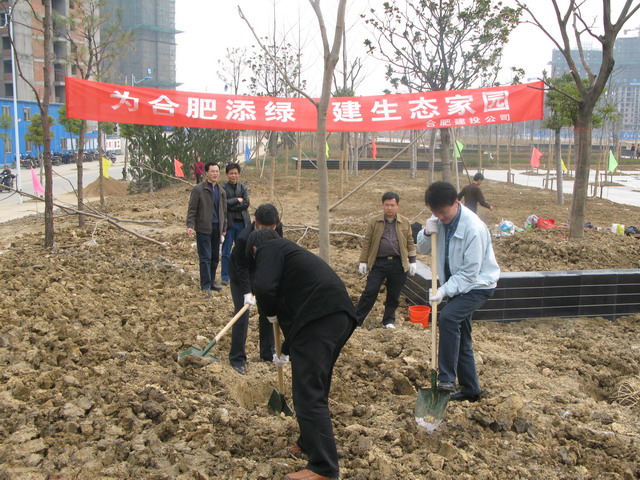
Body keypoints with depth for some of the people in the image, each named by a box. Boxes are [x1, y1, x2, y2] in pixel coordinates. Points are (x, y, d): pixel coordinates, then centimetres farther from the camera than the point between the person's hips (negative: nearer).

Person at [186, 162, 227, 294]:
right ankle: (205, 285, 0)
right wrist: (190, 225, -15)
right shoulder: (198, 189, -4)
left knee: (215, 257, 9)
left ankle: (211, 282, 20)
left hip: (216, 228, 6)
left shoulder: (221, 191, 13)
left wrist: (223, 229, 16)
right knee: (205, 257, -6)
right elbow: (192, 209, -6)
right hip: (203, 228, -6)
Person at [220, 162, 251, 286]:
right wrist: (237, 200, -12)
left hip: (242, 222, 4)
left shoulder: (243, 187, 5)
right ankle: (225, 277, 11)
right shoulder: (223, 188, -7)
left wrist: (231, 206, -13)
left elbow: (246, 204, -6)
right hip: (228, 223, -4)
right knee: (226, 252, 3)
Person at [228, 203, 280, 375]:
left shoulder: (277, 229, -21)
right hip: (241, 275, -5)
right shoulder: (244, 239, -36)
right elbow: (241, 268, -24)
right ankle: (237, 358, 5)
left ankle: (268, 353, 22)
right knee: (242, 314, -8)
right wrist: (247, 292, -27)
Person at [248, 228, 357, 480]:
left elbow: (264, 288, -14)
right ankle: (310, 443, 37)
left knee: (308, 393, -6)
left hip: (319, 318, -10)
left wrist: (269, 312, 9)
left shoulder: (269, 249, 6)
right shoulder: (290, 251, 33)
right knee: (316, 387, 23)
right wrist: (287, 350, 46)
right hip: (341, 316, 10)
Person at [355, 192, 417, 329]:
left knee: (394, 295, 9)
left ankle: (388, 321, 25)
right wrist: (363, 261, 2)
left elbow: (410, 243, 9)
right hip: (378, 263, -1)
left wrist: (412, 261, 4)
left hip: (398, 264, 1)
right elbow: (367, 242, 5)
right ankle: (356, 321, 3)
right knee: (370, 292, -3)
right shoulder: (375, 222, 4)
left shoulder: (405, 223, 6)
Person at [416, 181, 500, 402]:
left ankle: (447, 379, -25)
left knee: (448, 317, -30)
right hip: (457, 284, 8)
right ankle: (470, 388, 27)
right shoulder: (439, 220, -5)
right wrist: (427, 233, -17)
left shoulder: (474, 228, -26)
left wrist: (444, 290, -30)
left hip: (477, 285, -8)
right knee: (460, 334, 13)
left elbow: (470, 272, -25)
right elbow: (422, 249, 4)